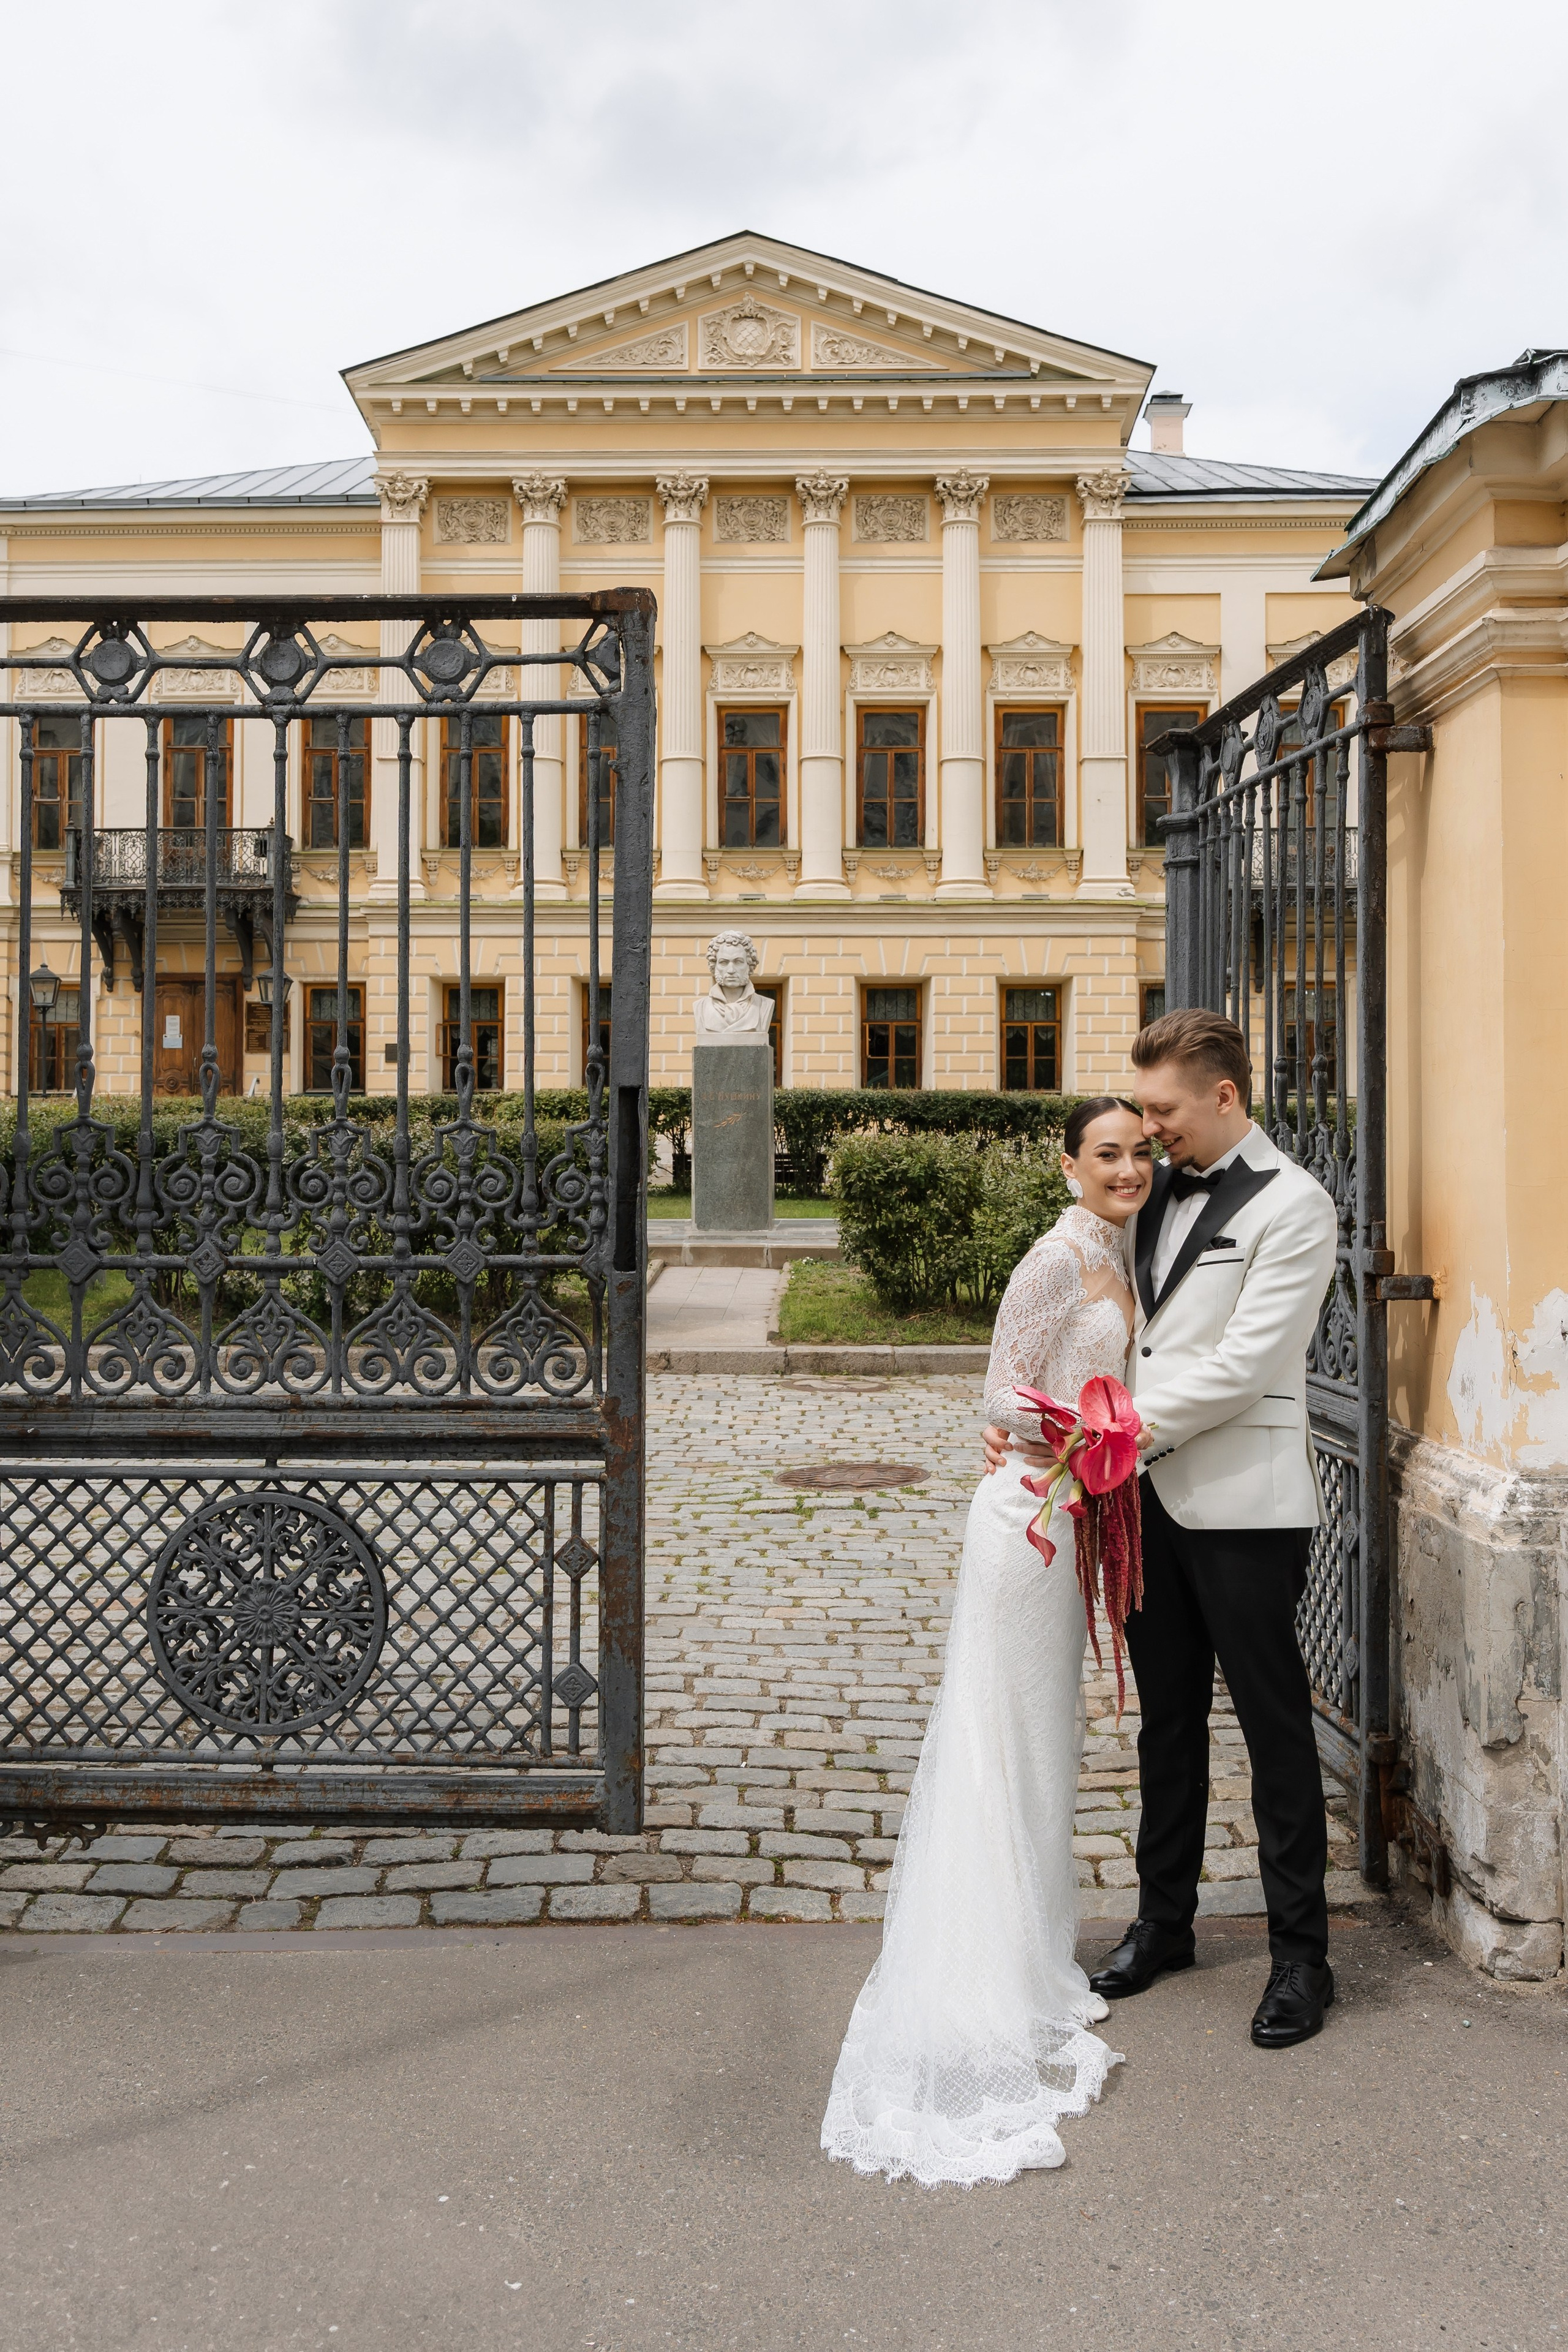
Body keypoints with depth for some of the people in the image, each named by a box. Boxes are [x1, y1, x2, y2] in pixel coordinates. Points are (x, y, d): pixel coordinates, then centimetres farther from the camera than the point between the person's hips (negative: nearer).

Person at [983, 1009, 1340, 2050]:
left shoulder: (1292, 1205, -10)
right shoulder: (1161, 1195, 12)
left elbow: (1245, 1364, -17)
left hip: (1244, 1505, -7)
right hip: (1153, 1496, 7)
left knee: (1275, 1726, 4)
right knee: (1169, 1718, 16)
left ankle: (1301, 1955, 17)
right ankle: (1164, 1921, 30)